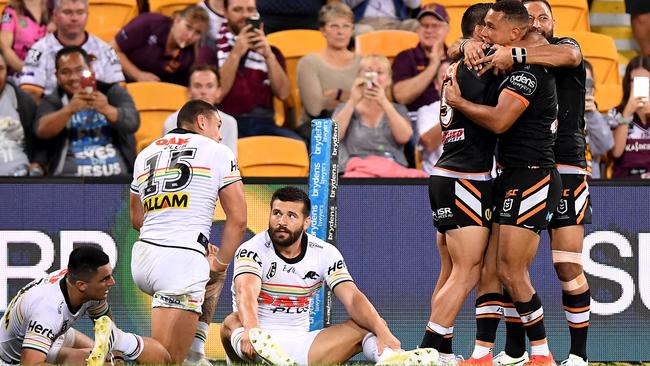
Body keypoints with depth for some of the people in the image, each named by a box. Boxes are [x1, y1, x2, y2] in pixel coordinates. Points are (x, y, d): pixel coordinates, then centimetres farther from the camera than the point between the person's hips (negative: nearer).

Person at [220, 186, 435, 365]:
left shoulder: (325, 254, 4)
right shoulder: (253, 250, -7)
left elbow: (352, 298, -7)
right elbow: (246, 293, -27)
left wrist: (382, 331, -26)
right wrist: (251, 329, -50)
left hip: (299, 344, 4)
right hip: (260, 341, -4)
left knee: (365, 325, -12)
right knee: (233, 322, -35)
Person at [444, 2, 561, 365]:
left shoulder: (529, 71, -15)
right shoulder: (519, 69, 15)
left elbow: (499, 121, -23)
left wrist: (457, 101, -9)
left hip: (532, 178, -10)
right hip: (511, 178, 10)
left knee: (511, 271, -10)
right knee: (488, 267, 5)